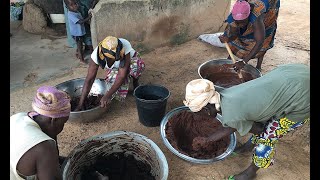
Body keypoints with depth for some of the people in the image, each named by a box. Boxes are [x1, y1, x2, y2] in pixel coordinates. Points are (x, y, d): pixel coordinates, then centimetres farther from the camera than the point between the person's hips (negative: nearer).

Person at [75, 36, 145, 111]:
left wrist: (107, 95, -47)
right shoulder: (96, 55, -34)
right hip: (114, 68, 2)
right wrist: (80, 103, -33)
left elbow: (122, 75, -42)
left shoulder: (124, 47, -42)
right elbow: (89, 79, -30)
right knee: (112, 78, -31)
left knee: (138, 64, -36)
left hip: (130, 59, -1)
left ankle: (135, 82, -4)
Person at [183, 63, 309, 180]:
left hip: (302, 99, -7)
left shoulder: (230, 116, -23)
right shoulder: (225, 94, 0)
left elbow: (258, 129, -4)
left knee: (266, 139, 7)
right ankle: (250, 145, 49)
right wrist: (206, 140, 21)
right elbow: (231, 127, 15)